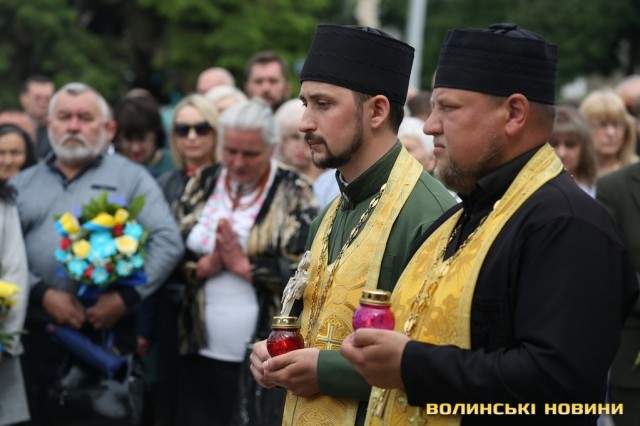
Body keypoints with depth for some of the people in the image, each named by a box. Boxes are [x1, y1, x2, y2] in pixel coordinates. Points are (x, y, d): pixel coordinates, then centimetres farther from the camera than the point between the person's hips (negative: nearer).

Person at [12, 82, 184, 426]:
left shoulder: (131, 177, 8)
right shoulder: (23, 184, 15)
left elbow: (168, 242, -3)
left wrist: (126, 298, -13)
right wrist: (43, 295, -11)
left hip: (108, 333, -3)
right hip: (36, 336, 3)